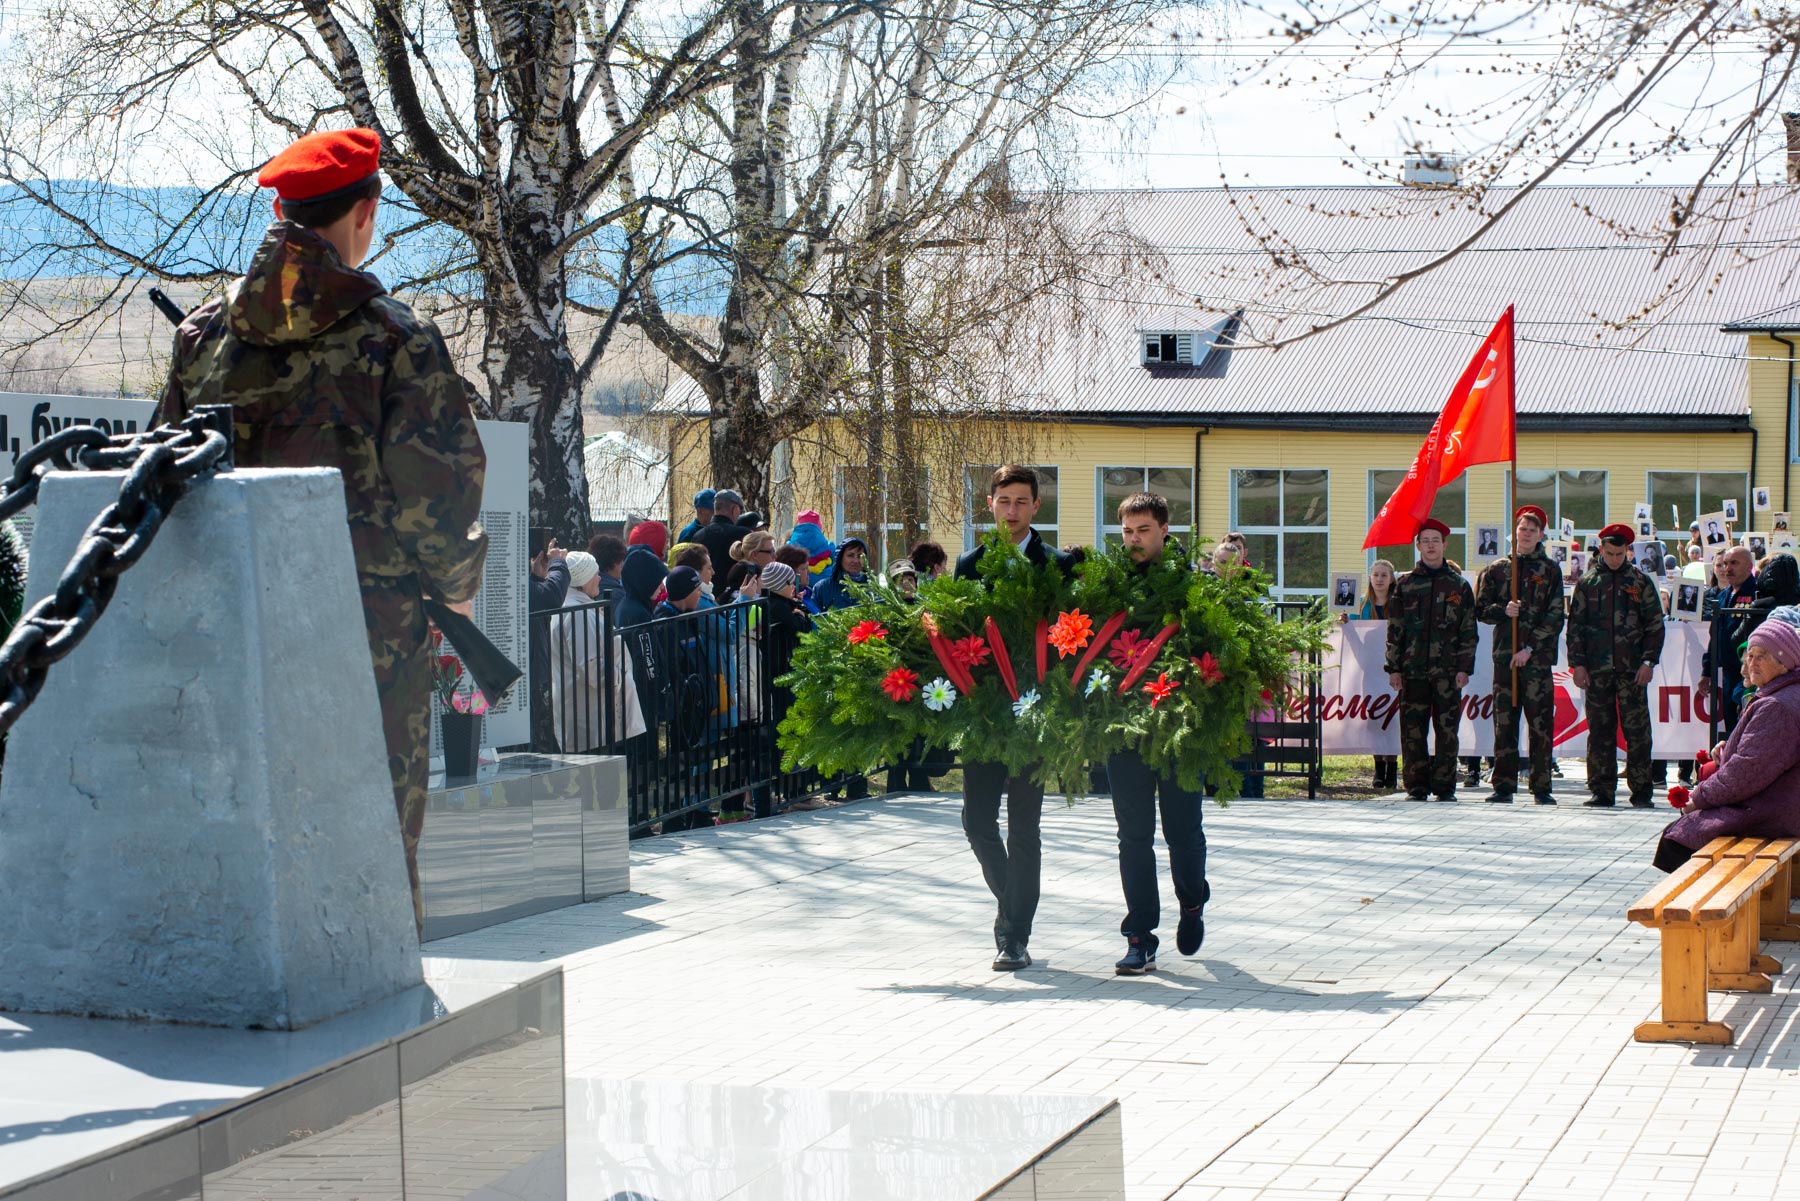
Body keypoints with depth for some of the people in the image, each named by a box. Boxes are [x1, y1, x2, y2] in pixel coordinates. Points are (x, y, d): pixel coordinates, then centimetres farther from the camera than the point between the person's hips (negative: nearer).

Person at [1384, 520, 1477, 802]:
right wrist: (1394, 667, 2)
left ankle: (1445, 787, 5)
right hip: (1413, 670, 1)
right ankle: (1416, 786, 6)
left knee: (1447, 731, -1)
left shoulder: (1459, 585, 8)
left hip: (1447, 671, -1)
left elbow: (1468, 630, 6)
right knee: (1412, 731, -1)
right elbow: (1395, 629, 9)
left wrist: (1465, 668, -2)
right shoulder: (1405, 584, 10)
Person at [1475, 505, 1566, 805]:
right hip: (1504, 656, 2)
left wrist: (1530, 648, -9)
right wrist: (1503, 611, -9)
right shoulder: (1496, 569, 14)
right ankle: (1504, 787, 5)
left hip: (1538, 657, -2)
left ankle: (1541, 788, 0)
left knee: (1541, 724, -4)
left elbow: (1555, 617, 0)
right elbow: (1481, 609, 12)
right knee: (1504, 723, 1)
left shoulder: (1550, 570, 7)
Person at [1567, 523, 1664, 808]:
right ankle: (1601, 791, 7)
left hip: (1632, 668, -1)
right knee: (1600, 731, 3)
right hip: (1596, 669, 1)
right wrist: (1577, 663, 0)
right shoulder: (1587, 582, 9)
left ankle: (1641, 791, 1)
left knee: (1637, 730, -3)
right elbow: (1575, 624, 9)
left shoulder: (1641, 582, 6)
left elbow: (1655, 624, 6)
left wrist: (1649, 661, -3)